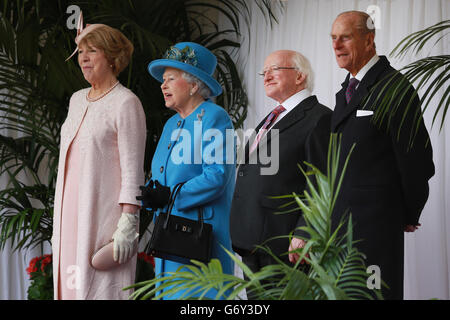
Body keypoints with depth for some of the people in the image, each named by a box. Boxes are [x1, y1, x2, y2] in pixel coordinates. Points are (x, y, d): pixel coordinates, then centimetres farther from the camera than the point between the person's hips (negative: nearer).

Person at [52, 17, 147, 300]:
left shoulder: (125, 103, -7)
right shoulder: (77, 100, 16)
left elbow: (133, 169, -12)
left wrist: (128, 223, -18)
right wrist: (58, 222, 18)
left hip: (103, 212, -7)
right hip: (71, 212, 7)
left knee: (99, 287, -8)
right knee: (70, 284, 6)